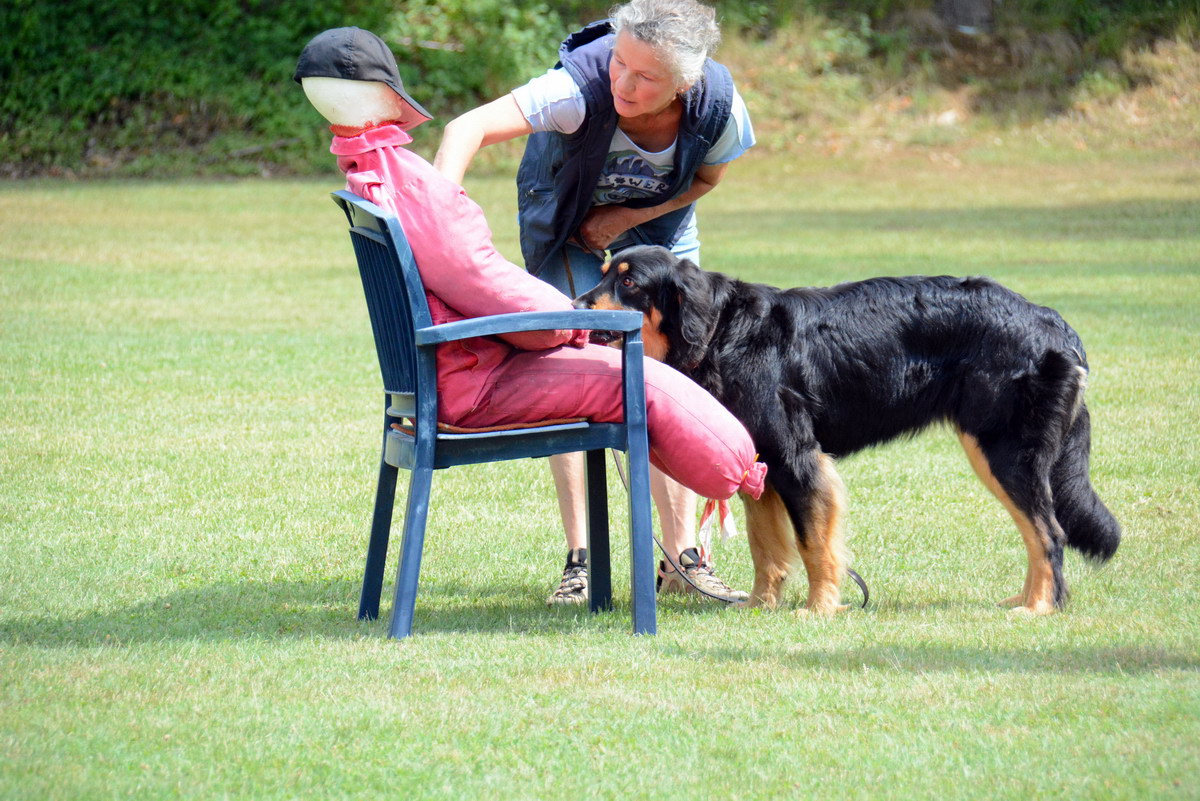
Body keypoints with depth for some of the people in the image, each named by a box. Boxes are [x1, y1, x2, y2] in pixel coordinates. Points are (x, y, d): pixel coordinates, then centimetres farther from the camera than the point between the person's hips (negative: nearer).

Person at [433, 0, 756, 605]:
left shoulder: (719, 107, -29)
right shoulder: (581, 85, -41)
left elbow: (705, 178, -6)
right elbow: (471, 128, -52)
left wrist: (627, 217, -18)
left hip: (658, 226, 3)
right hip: (566, 229, -2)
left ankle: (682, 557, 3)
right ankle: (579, 561, -4)